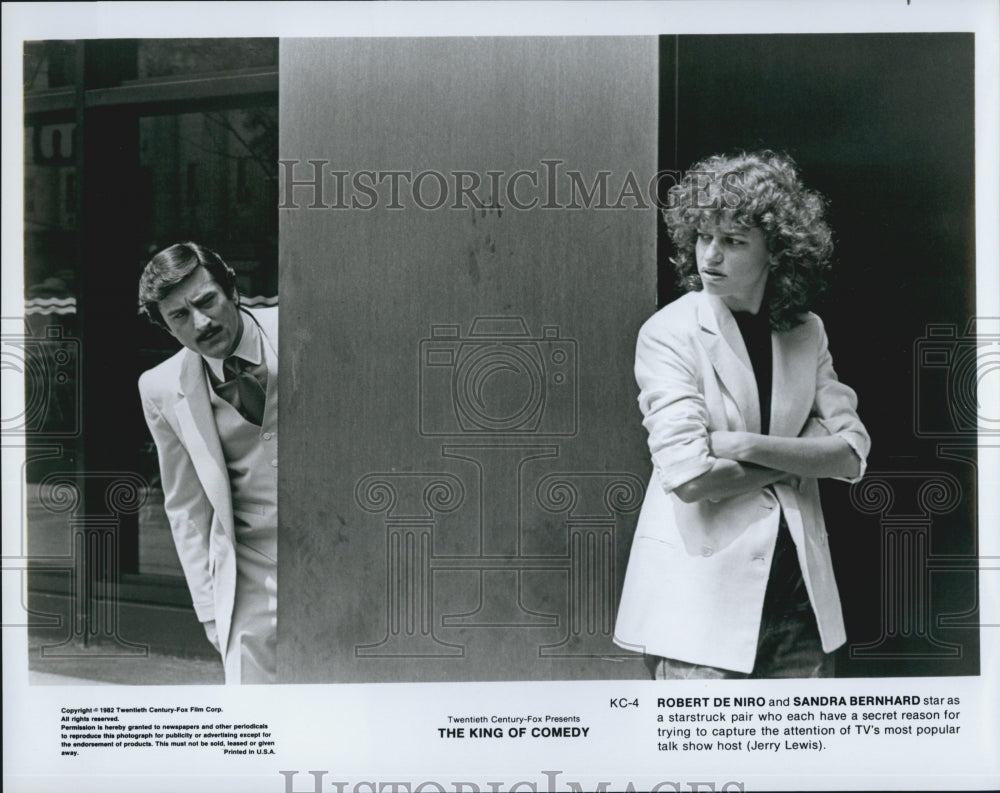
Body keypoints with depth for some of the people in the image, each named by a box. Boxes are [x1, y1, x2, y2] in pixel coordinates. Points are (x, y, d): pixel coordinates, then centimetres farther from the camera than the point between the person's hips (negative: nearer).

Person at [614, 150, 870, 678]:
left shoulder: (807, 333, 7)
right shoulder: (669, 333, -8)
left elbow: (851, 453, -1)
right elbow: (689, 476, -18)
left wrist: (748, 445, -14)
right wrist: (796, 458, -7)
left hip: (799, 590, 5)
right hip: (700, 593, -4)